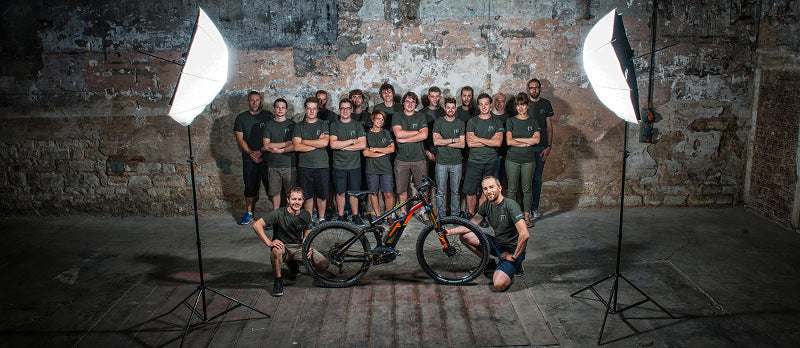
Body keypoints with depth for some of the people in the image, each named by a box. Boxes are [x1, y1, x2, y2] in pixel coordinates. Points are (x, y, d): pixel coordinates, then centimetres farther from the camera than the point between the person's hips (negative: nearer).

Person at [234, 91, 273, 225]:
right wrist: (251, 153, -10)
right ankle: (249, 213, 20)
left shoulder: (268, 116, 4)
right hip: (249, 160, 2)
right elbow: (240, 139, 3)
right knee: (250, 187, 8)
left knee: (270, 186, -5)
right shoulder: (241, 118, 9)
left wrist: (261, 151, -14)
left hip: (266, 158, -2)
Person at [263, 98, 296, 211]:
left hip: (289, 164, -1)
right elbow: (266, 145, -2)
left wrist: (279, 150, -8)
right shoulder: (268, 125, 9)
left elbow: (295, 146, -3)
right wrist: (286, 144, -6)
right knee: (275, 192, 6)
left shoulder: (292, 125, 5)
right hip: (273, 165, 1)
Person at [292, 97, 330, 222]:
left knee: (322, 195, 5)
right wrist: (316, 143, -9)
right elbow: (297, 147, -6)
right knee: (308, 196, 5)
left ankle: (321, 219, 19)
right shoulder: (298, 126, 8)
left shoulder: (323, 124, 7)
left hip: (322, 166, 0)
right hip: (304, 166, 0)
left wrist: (304, 141, -7)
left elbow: (325, 142, -9)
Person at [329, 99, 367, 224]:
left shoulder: (358, 125, 6)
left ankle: (355, 216, 17)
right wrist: (352, 141, -10)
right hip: (339, 165, 0)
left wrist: (343, 147, -10)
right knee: (340, 192, 4)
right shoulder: (334, 125, 4)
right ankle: (341, 217, 16)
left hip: (354, 165, 1)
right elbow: (333, 144, -10)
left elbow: (363, 144, -6)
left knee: (354, 192, 5)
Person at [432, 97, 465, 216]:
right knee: (440, 191, 2)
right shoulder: (438, 122, 2)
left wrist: (444, 142, -9)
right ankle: (440, 216, 11)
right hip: (441, 162, -1)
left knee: (455, 191, 7)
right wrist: (453, 140, -8)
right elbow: (436, 141, -9)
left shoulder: (460, 123, 7)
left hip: (456, 162, 1)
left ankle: (455, 214, 18)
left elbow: (462, 144, -2)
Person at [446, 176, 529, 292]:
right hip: (497, 243, 7)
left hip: (512, 249, -7)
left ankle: (515, 266, 5)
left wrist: (514, 257, -21)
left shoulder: (511, 206, -23)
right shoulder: (487, 205, 0)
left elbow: (525, 234, -31)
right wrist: (449, 231, -6)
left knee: (499, 285, -28)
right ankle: (490, 263, 12)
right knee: (464, 236, -2)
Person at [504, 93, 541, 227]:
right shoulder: (511, 121, 4)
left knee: (527, 189, 4)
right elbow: (509, 141, -8)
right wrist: (527, 143, -7)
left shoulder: (533, 122, 9)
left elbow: (536, 140, -6)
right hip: (512, 159, -1)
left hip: (528, 160, 1)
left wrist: (517, 138, -7)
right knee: (512, 189, 1)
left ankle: (527, 216, 14)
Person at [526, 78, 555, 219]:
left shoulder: (546, 104, 8)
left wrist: (549, 146, 0)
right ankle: (525, 208, 8)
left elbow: (549, 127, 9)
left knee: (537, 178, 6)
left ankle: (535, 207, 15)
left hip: (541, 147, 2)